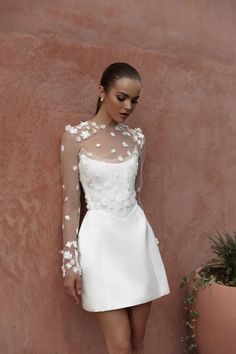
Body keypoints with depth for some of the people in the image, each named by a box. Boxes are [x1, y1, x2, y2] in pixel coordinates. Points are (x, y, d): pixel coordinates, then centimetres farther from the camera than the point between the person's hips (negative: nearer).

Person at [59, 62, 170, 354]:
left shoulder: (136, 138, 7)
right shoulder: (75, 136, -7)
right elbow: (71, 201, -7)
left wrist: (149, 238, 17)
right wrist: (70, 261, -10)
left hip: (137, 234, 5)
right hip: (101, 238, -4)